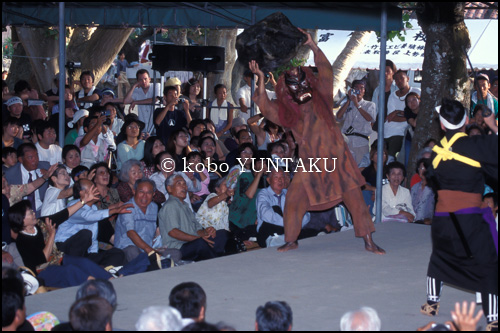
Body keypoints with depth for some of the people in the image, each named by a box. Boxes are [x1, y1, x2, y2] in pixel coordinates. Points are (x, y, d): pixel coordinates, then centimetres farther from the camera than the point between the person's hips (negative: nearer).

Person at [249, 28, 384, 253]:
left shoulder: (321, 100, 2)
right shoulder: (289, 113, 5)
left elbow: (326, 71, -6)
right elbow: (266, 107, -10)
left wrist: (312, 46, -14)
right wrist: (261, 79, -18)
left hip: (337, 160, -1)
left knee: (355, 199, -2)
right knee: (294, 199, -6)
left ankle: (368, 241, 5)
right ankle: (291, 240, 11)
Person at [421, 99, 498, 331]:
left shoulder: (437, 151, 5)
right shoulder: (476, 145, -12)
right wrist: (493, 126, 7)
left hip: (441, 217, 5)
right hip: (470, 220, -5)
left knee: (440, 257, 31)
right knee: (488, 268, 0)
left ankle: (432, 303, 39)